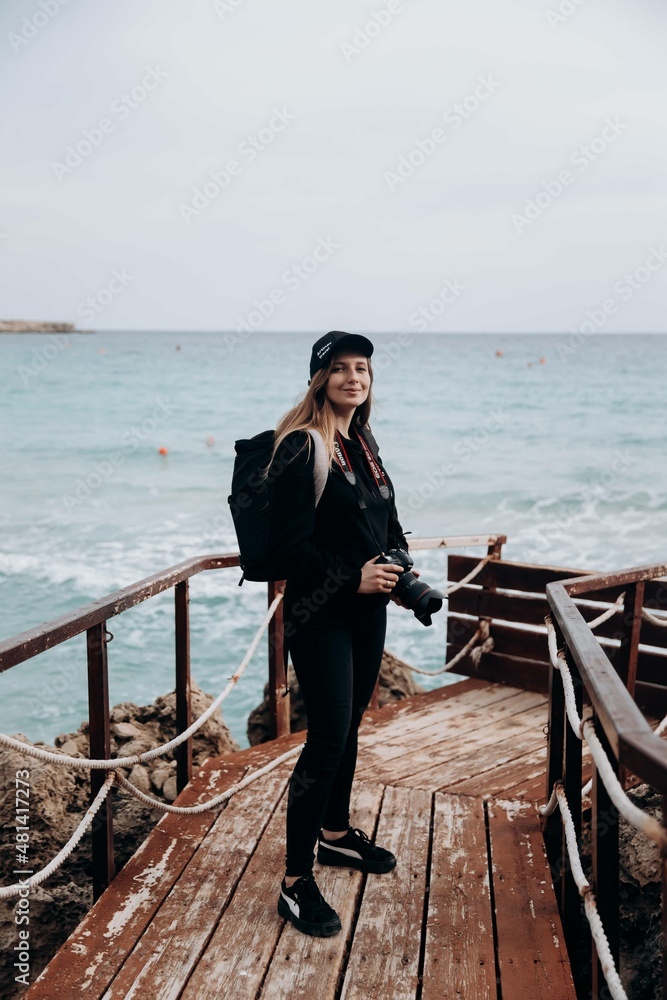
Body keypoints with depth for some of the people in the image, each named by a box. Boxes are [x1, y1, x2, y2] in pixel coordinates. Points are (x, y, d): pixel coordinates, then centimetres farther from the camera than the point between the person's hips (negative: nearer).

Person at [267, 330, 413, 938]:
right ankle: (296, 882, 4)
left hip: (368, 609, 8)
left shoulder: (363, 444, 9)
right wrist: (351, 577, -20)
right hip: (320, 616, -8)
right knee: (328, 738, -7)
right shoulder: (301, 448, -15)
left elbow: (387, 521, 17)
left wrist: (399, 568, 1)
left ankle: (335, 833, 39)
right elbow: (289, 542, -19)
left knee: (348, 726, 19)